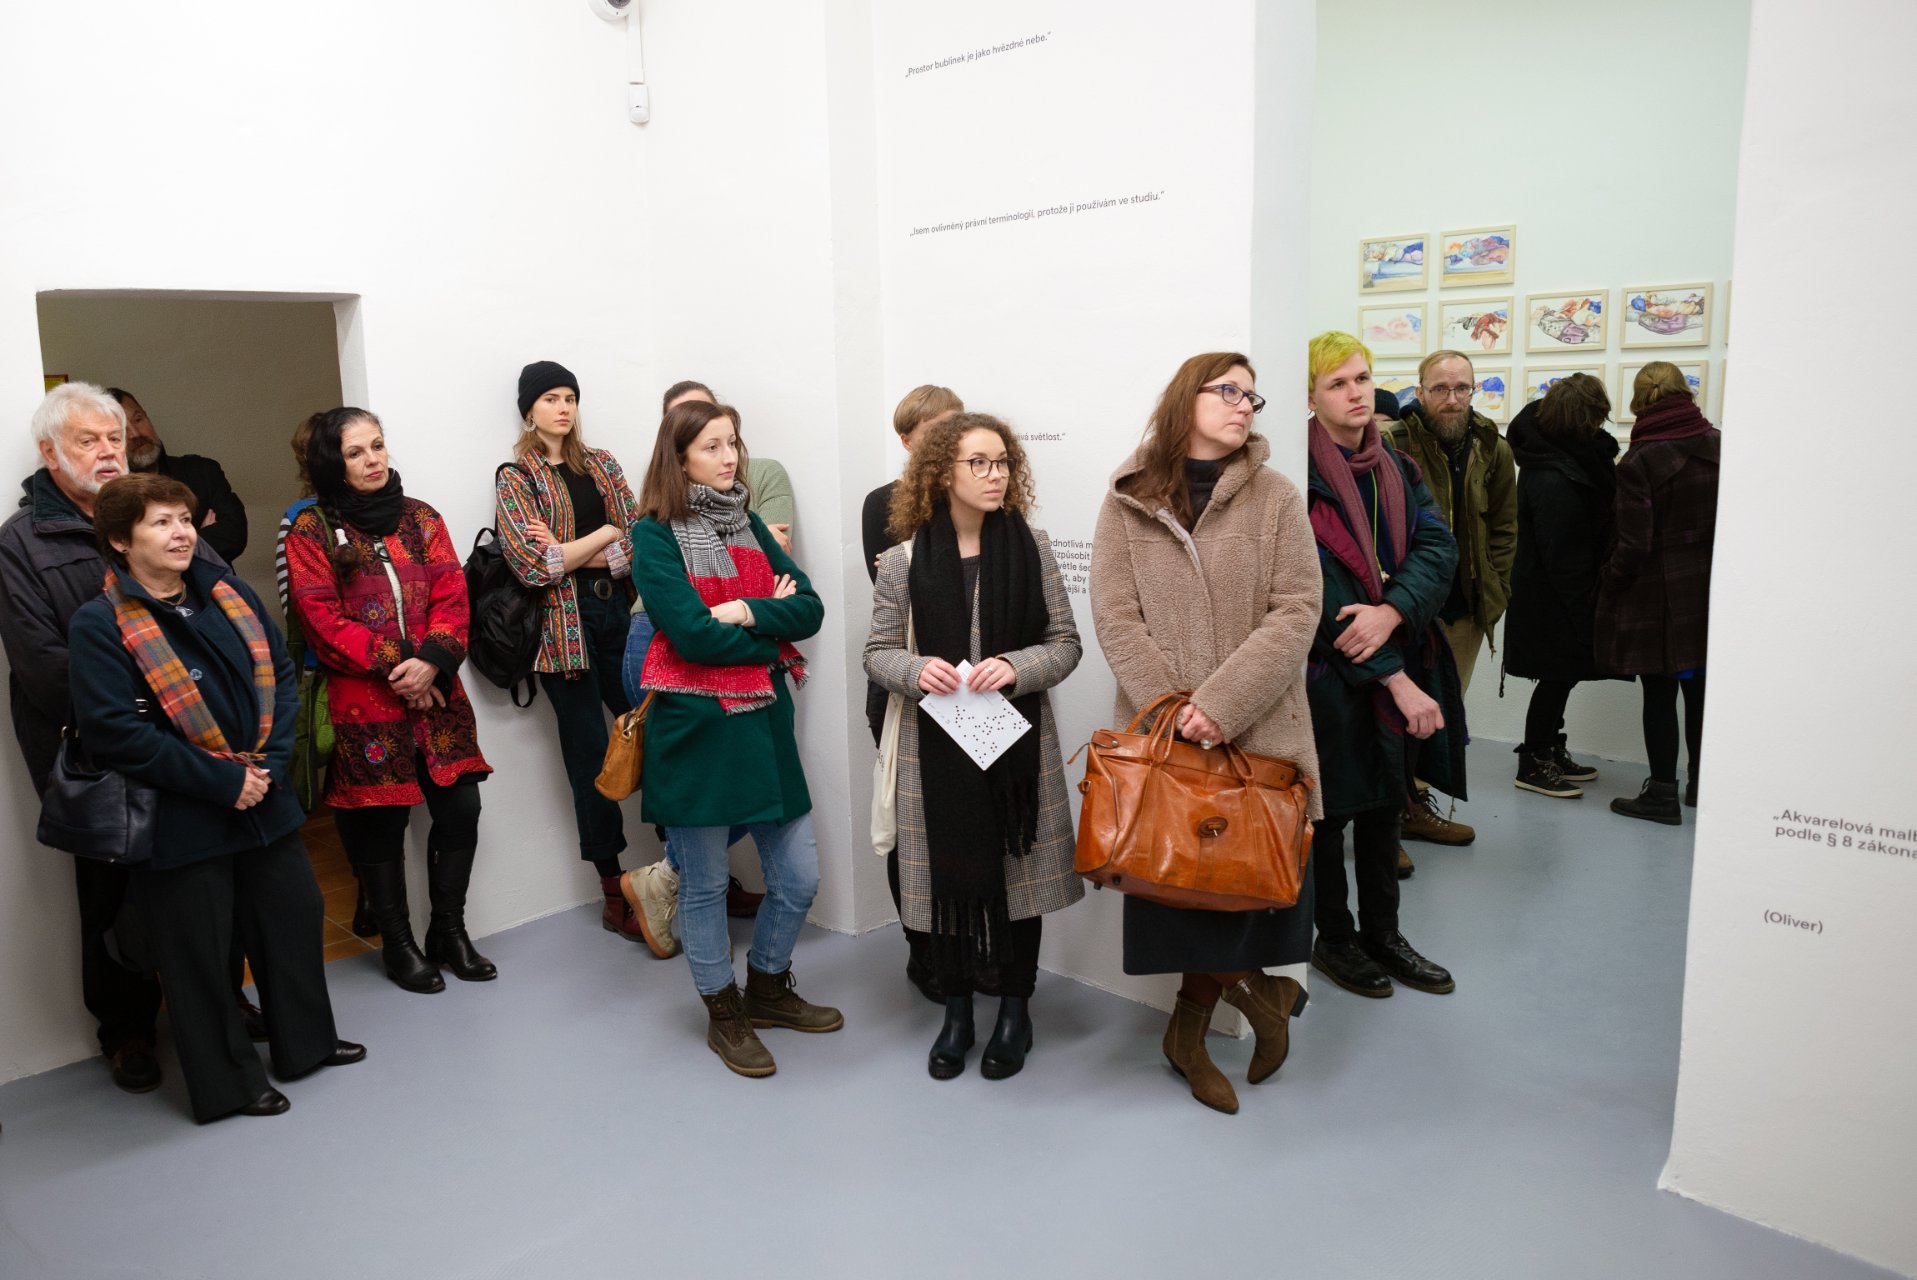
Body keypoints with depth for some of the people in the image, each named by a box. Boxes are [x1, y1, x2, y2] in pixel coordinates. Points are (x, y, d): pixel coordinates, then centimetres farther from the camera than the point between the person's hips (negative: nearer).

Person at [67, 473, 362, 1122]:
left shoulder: (229, 594, 5)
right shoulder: (101, 624, -12)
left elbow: (281, 672, 5)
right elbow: (113, 729, -18)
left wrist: (270, 760, -8)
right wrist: (222, 781, -19)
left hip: (263, 800, 6)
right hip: (180, 818, -6)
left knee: (294, 912, 17)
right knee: (199, 950, 7)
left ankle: (306, 1041, 38)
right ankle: (229, 1081, 26)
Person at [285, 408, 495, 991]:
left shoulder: (421, 518, 11)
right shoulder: (311, 531, 0)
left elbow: (452, 597, 2)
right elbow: (323, 619, -8)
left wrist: (432, 661, -14)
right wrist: (393, 665, -14)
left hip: (436, 695, 4)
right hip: (362, 703, -3)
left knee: (460, 810, 2)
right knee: (380, 823, 4)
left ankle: (449, 930, 21)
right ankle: (398, 943, 22)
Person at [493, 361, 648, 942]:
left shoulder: (602, 465, 14)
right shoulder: (514, 479, 2)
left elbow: (638, 542, 2)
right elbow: (534, 566, -10)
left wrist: (566, 552, -10)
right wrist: (603, 535, -5)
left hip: (618, 614, 3)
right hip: (563, 626, -3)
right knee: (590, 755, 2)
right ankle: (615, 898, 12)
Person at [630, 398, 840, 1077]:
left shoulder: (748, 524, 10)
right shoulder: (655, 534, -7)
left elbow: (810, 610, 1)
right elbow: (694, 635, -19)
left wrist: (748, 611, -16)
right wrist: (775, 626, -7)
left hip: (763, 720, 6)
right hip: (695, 726, -5)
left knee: (798, 877, 10)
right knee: (705, 883, 9)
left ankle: (767, 988, 35)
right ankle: (724, 1015, 30)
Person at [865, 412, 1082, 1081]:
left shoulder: (1031, 547, -1)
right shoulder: (905, 560, -2)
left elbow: (1066, 643, 2)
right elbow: (878, 651, 5)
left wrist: (1017, 666, -17)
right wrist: (916, 669, -16)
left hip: (1019, 737, 0)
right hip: (937, 742, 0)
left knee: (1020, 869, 8)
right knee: (949, 870, 7)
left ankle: (1015, 1011, 29)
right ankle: (956, 1011, 28)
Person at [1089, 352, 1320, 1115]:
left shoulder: (1274, 498, 3)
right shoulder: (1128, 502, 4)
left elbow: (1296, 610, -5)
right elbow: (1115, 616, -2)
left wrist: (1223, 702, -16)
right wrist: (1172, 707, -13)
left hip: (1256, 731, 0)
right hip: (1163, 731, 0)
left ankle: (1192, 1030, 23)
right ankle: (1258, 991, 27)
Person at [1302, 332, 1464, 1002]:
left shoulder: (1397, 469, 10)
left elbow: (1438, 547, -3)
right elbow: (1323, 593, -18)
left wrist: (1391, 611, -23)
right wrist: (1396, 680, -20)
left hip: (1401, 659, 6)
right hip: (1331, 669, -6)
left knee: (1384, 801, 15)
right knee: (1333, 806, 6)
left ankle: (1381, 931, 30)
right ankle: (1334, 939, 23)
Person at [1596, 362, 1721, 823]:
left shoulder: (1639, 463, -15)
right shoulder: (1721, 447, 0)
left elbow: (1633, 546, -17)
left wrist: (1608, 589, -3)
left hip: (1655, 595, -5)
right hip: (1709, 593, 5)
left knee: (1659, 693, 3)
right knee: (1699, 686, 16)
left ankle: (1663, 793, 9)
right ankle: (1702, 782, 28)